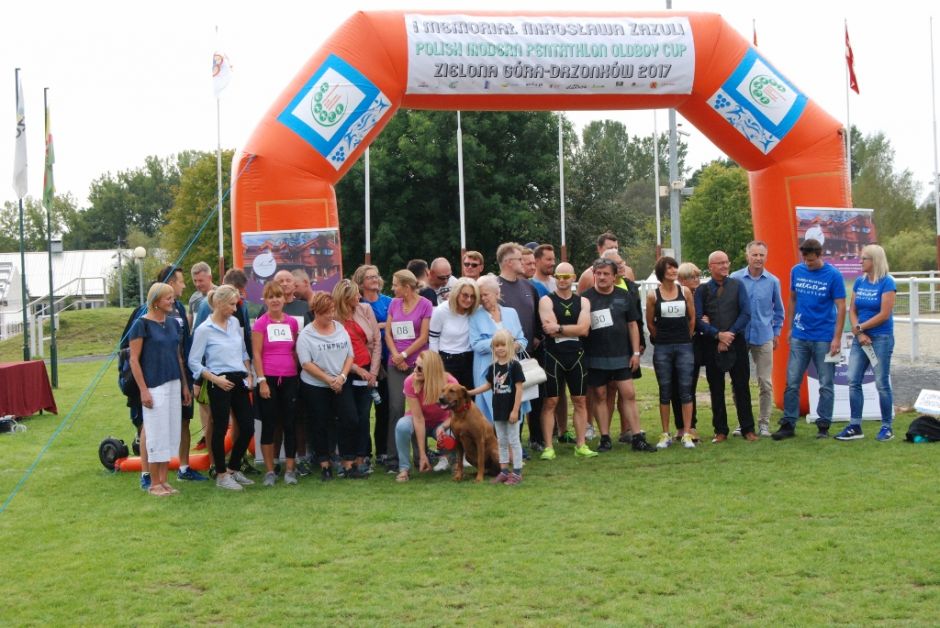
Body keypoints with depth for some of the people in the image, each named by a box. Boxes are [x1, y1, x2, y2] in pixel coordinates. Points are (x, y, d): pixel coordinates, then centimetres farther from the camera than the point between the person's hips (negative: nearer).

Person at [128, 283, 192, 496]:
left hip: (174, 385, 7)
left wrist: (185, 385, 14)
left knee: (172, 433, 8)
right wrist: (143, 390, -14)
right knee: (156, 434, -2)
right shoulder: (142, 324, -8)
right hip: (154, 387, -6)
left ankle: (163, 480, 16)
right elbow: (134, 360, -10)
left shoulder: (172, 324, 11)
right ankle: (154, 483, 8)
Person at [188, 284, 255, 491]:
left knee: (247, 427, 6)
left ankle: (234, 468, 23)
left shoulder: (235, 323, 8)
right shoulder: (204, 330, -9)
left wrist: (248, 374, 7)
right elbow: (194, 362, -8)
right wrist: (215, 379, -16)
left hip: (239, 381, 6)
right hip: (220, 384, -6)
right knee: (220, 429, 1)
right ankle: (221, 474, 13)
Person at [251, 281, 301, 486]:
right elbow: (256, 354, -5)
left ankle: (290, 469, 11)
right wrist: (262, 381, -11)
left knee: (289, 424, 4)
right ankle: (270, 471, 9)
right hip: (268, 379, -3)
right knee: (269, 425, 2)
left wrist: (298, 375, 7)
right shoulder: (261, 323, -2)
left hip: (290, 379, 3)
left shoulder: (292, 322, 8)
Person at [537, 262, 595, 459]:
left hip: (576, 356, 3)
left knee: (580, 401, 6)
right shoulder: (546, 301, -2)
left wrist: (559, 328, -14)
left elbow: (584, 329, -9)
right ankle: (548, 447, 2)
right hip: (553, 356, -3)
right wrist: (572, 329, -10)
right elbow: (550, 330, -15)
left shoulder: (582, 302, 7)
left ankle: (581, 445, 12)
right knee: (550, 402, -2)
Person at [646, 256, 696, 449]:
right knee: (665, 391, 4)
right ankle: (665, 435, 10)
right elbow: (650, 323, 8)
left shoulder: (685, 292, 2)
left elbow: (692, 319, 10)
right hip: (662, 349, 0)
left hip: (684, 347, 1)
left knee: (685, 389, -2)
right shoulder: (653, 295, -2)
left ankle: (686, 434, 2)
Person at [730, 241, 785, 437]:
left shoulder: (773, 281, 3)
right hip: (739, 337, -1)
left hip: (764, 337, 1)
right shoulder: (735, 279, -3)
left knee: (766, 382, 1)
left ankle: (764, 422, 10)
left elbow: (778, 310, 15)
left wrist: (776, 332, 13)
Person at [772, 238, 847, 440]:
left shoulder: (833, 275, -8)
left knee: (826, 385, 5)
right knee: (792, 382, 3)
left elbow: (841, 307, -8)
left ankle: (823, 426, 12)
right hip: (799, 337, 3)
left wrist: (837, 338, -12)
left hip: (824, 338, -3)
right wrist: (790, 328, 11)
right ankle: (788, 424, 9)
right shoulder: (797, 271, 3)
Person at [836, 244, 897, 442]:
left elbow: (884, 315, -14)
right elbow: (852, 310, 7)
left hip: (881, 338, -6)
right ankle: (855, 427, 8)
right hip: (860, 338, 6)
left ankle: (887, 427, 10)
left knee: (882, 384, -1)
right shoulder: (859, 282, 8)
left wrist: (860, 327, -8)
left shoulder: (887, 283, -10)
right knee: (853, 381, 2)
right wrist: (858, 333, -7)